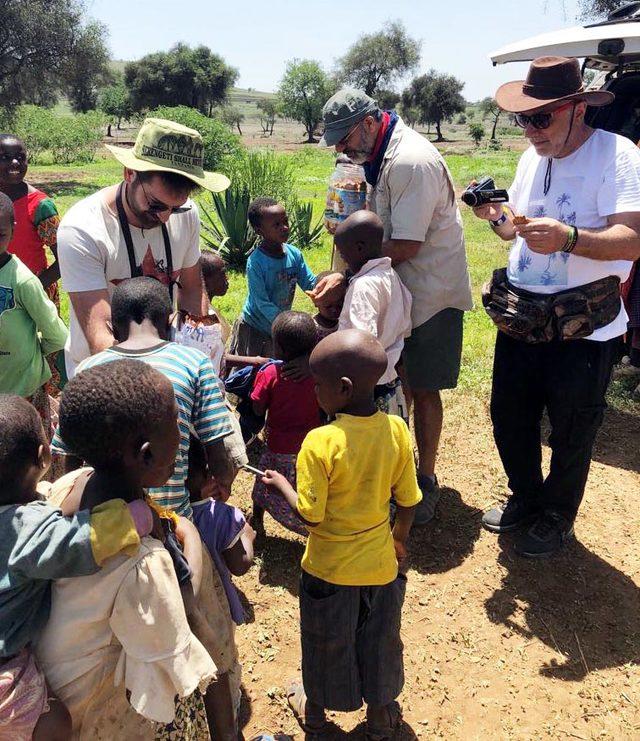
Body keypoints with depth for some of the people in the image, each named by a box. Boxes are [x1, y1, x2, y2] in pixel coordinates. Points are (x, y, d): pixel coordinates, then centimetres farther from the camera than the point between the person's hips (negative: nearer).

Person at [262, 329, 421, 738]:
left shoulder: (320, 443, -28)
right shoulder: (397, 430, -16)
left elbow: (310, 515, -22)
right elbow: (408, 501, -6)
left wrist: (281, 483, -4)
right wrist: (400, 538, 12)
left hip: (329, 568, -3)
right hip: (381, 564, 3)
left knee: (326, 642, 23)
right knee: (381, 640, 25)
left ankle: (315, 708, 49)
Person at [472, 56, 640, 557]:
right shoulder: (532, 157, 10)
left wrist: (568, 237, -39)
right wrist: (497, 216, -3)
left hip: (582, 329, -6)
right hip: (520, 320, 7)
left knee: (571, 433, 10)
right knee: (509, 419, 16)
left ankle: (556, 518, 34)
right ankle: (525, 499, 41)